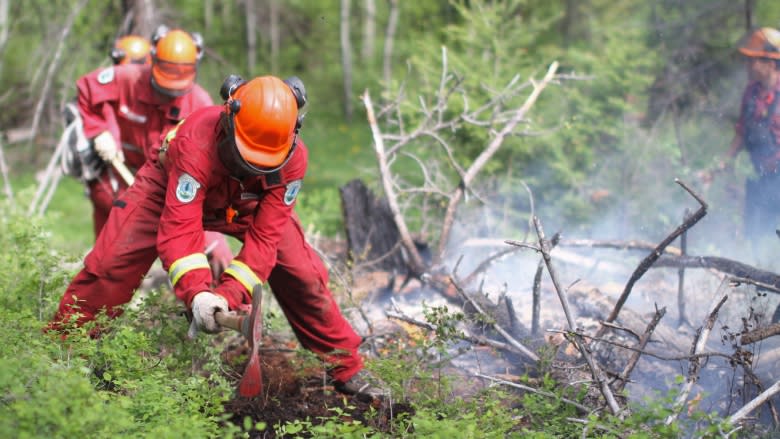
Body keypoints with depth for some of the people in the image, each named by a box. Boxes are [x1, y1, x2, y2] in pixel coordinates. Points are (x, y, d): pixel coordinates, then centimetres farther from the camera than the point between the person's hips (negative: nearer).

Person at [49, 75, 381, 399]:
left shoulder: (293, 158, -34)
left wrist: (229, 294, -43)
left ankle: (347, 369, 6)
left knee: (303, 274, -8)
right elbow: (180, 228, -46)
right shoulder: (197, 142, -44)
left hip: (248, 205, 2)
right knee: (112, 263, -16)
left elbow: (264, 236, -32)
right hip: (173, 188, -2)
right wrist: (197, 293, -58)